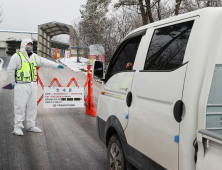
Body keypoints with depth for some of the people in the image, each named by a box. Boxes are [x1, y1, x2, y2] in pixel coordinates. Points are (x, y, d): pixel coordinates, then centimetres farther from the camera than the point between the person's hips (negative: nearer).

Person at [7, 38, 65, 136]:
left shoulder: (34, 56, 10)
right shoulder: (17, 56, -10)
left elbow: (44, 62, 15)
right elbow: (10, 70, -8)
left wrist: (57, 65, 13)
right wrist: (13, 83, -5)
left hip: (33, 85, 7)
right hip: (21, 86, -7)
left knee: (32, 106, 10)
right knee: (20, 107, -5)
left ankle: (30, 126, 19)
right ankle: (17, 127, 3)